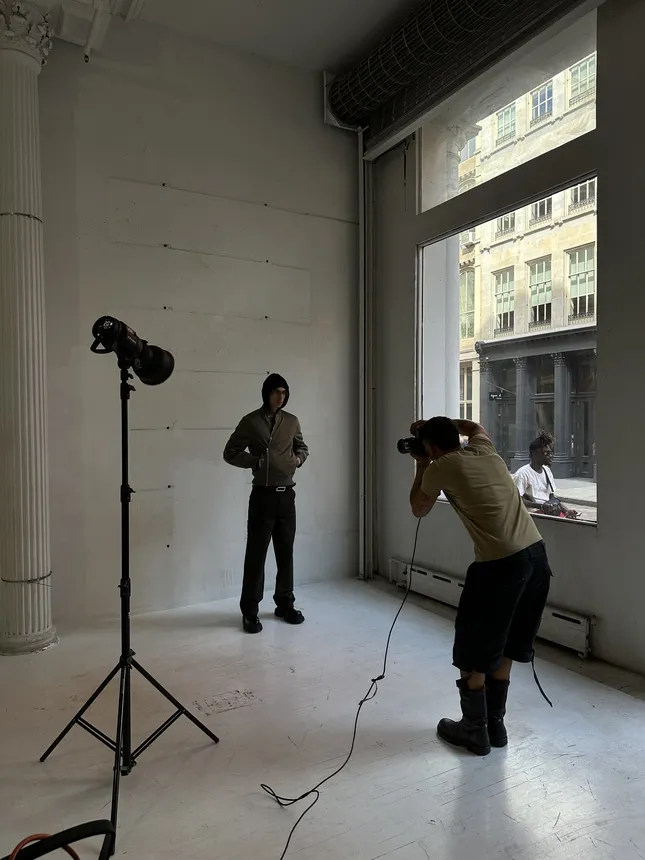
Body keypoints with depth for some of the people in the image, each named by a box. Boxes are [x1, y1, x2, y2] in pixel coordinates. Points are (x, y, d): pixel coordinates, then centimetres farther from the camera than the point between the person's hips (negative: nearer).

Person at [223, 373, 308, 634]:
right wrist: (256, 461, -14)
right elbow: (230, 453, -1)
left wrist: (298, 458, 0)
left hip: (286, 495, 4)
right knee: (256, 554, -1)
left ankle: (285, 604, 25)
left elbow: (302, 447, 23)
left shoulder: (292, 422, 9)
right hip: (263, 495, -4)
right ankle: (250, 611, 9)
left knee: (286, 552, 11)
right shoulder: (251, 422, -3)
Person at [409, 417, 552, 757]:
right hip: (536, 554, 8)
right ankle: (495, 725, 34)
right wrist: (437, 423, 39)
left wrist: (421, 467, 24)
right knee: (502, 646, 22)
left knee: (472, 650, 12)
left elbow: (419, 511, 15)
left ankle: (475, 731, 26)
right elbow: (474, 426, 40)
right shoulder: (485, 450, 14)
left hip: (501, 564, -7)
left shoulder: (440, 468, -3)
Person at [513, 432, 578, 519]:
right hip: (534, 513, -7)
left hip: (549, 510, 7)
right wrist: (540, 506, -21)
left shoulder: (547, 470, 18)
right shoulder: (523, 473, -9)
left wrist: (567, 510, 6)